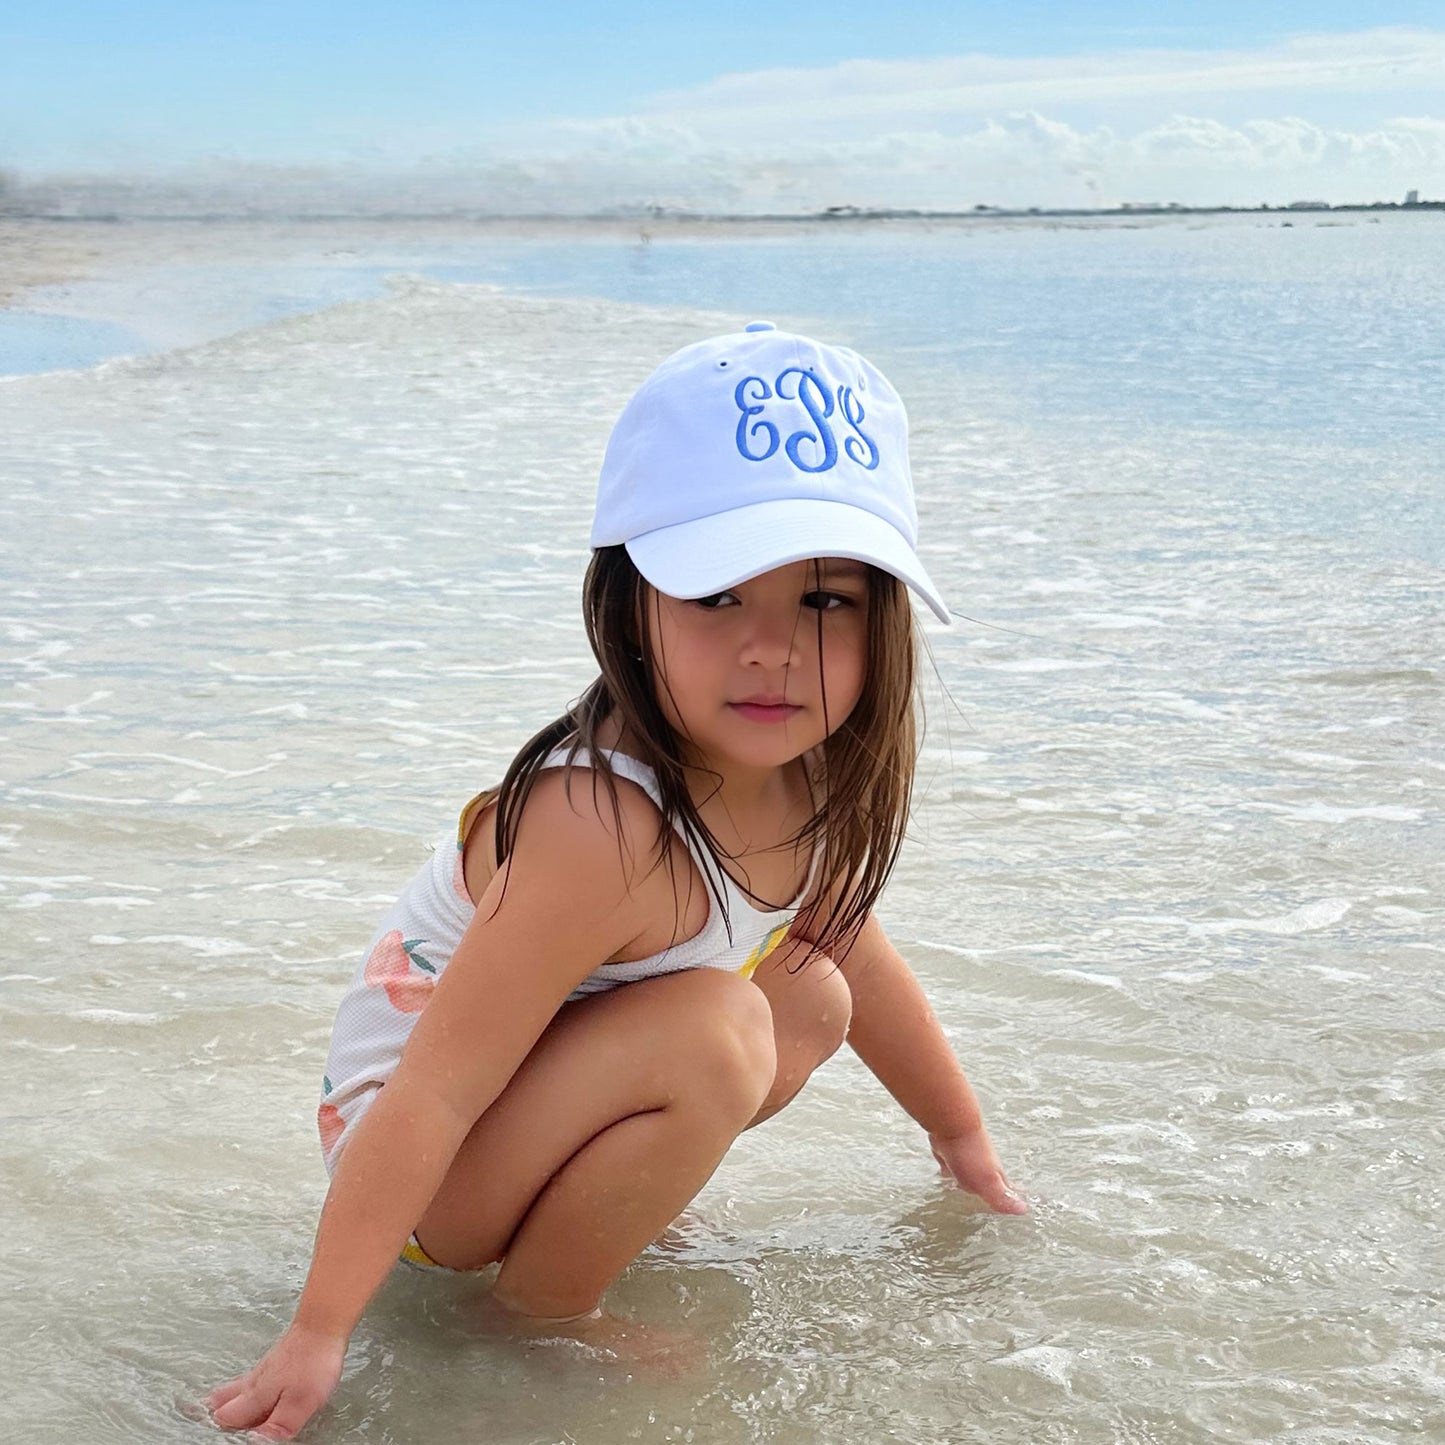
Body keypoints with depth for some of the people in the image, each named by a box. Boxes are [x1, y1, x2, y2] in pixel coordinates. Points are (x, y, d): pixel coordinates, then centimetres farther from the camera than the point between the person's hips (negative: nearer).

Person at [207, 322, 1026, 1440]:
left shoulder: (808, 777, -9)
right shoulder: (609, 831, -35)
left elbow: (855, 950, 11)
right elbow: (433, 1095, -31)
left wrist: (963, 1135, 22)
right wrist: (318, 1336, -27)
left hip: (537, 1094, 8)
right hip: (419, 1158, -8)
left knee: (811, 1001, 3)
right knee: (715, 1030, -28)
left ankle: (609, 1200, 13)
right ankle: (540, 1308, -8)